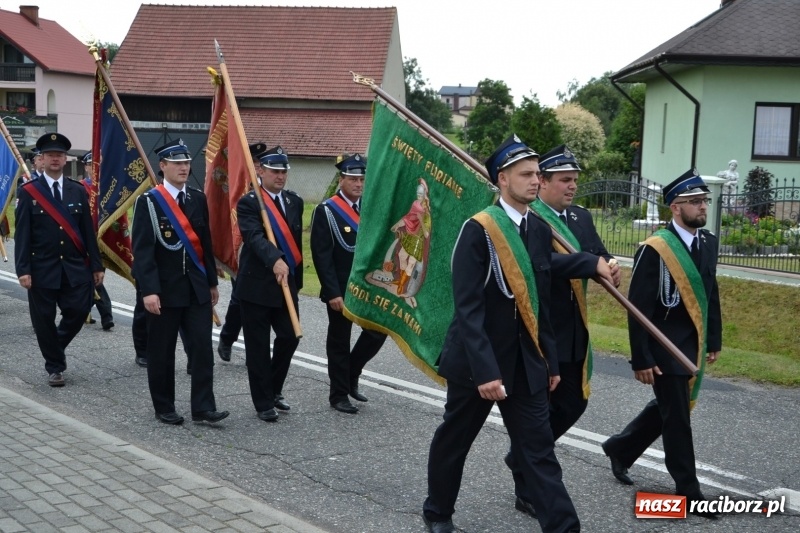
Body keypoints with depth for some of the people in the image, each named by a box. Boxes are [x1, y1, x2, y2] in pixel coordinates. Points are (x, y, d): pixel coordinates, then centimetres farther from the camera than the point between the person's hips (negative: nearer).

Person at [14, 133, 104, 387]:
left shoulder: (78, 191, 8)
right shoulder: (28, 192, -1)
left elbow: (88, 231, 8)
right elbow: (22, 234, -4)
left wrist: (96, 265, 4)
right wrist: (23, 270, -12)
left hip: (75, 268, 2)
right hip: (42, 269, -2)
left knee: (78, 311, -2)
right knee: (44, 319, 3)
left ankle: (56, 347, 29)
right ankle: (54, 367, 20)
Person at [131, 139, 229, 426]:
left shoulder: (198, 198, 8)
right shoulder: (149, 202, -8)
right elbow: (142, 250, -13)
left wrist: (212, 282, 14)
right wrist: (148, 290, -21)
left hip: (197, 287, 4)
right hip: (164, 289, -4)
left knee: (202, 347, -1)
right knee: (162, 352, 6)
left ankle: (203, 407, 4)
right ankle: (164, 408, 19)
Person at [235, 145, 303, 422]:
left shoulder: (294, 201, 11)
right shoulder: (248, 203, -9)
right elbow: (255, 237, -25)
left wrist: (297, 279, 15)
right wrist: (275, 261, -42)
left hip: (286, 284, 6)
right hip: (256, 285, -5)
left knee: (289, 336, 7)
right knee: (258, 345, 2)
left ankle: (274, 390, 29)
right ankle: (263, 403, 13)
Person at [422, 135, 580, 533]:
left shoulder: (540, 231, 4)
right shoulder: (478, 230, -16)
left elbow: (541, 303, 11)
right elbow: (468, 309, -21)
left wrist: (550, 360, 10)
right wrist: (485, 371, -26)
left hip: (526, 363, 5)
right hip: (477, 361, -5)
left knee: (539, 449, 2)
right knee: (454, 440, 15)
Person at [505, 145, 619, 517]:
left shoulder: (582, 217, 11)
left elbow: (599, 256, 0)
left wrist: (610, 268, -22)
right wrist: (592, 263, -40)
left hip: (573, 331, 8)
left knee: (573, 403, 16)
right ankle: (528, 492, 19)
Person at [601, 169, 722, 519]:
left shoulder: (708, 243, 5)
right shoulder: (655, 249, -18)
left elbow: (710, 293, 15)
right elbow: (638, 308, -17)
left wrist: (714, 339, 14)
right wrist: (641, 359, -18)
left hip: (693, 346, 8)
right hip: (665, 347, -8)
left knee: (667, 409, 19)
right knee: (676, 417, 2)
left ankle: (621, 448, 39)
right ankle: (687, 489, 15)